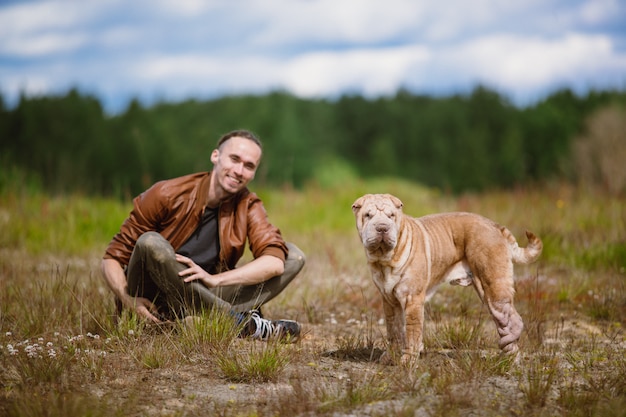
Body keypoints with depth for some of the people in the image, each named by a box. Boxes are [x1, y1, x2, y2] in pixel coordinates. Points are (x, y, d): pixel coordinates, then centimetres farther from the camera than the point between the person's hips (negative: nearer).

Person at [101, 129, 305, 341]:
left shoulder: (248, 205, -1)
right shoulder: (166, 195, -11)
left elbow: (275, 262, -16)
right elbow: (113, 257, -8)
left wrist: (215, 279, -28)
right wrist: (127, 299, -27)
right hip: (154, 308, -3)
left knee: (294, 256, -6)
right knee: (151, 243, -35)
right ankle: (242, 321, -30)